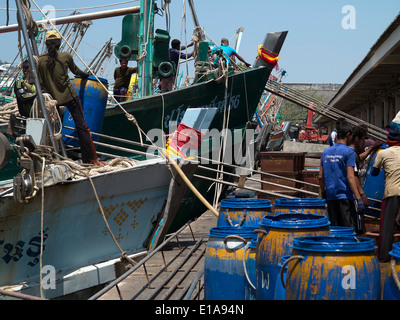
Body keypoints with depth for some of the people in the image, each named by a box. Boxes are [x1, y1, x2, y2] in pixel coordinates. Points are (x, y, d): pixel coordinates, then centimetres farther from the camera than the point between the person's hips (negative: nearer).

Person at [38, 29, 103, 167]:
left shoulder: (40, 60, -3)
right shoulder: (66, 56, -5)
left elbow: (40, 83, 0)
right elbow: (75, 70, 15)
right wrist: (84, 74, 35)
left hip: (52, 99, 2)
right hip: (69, 96, -2)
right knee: (81, 126, 1)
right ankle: (92, 159, 1)